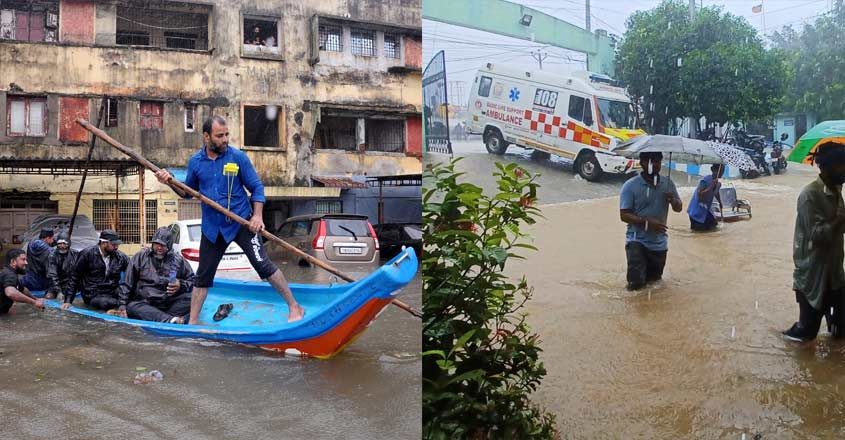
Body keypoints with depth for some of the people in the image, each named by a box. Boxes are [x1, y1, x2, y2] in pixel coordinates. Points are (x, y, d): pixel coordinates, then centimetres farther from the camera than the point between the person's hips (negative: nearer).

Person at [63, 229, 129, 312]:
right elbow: (75, 278, 3)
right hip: (93, 296, -3)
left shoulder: (120, 256, 5)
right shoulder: (87, 254, -3)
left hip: (113, 293, 4)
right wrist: (68, 301, 1)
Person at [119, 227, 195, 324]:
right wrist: (122, 304, -1)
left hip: (170, 303, 1)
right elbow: (127, 283, 7)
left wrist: (181, 285, -7)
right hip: (144, 303, 0)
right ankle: (171, 320, -52)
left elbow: (192, 281, 14)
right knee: (131, 307, -35)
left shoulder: (178, 260, 8)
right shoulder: (140, 257, 7)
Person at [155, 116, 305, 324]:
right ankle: (192, 322, 23)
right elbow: (188, 191, 13)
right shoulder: (196, 162, 2)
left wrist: (257, 215, -16)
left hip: (242, 223, -3)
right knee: (203, 276, 11)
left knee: (263, 264, -10)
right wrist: (170, 182, -5)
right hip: (212, 227, 4)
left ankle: (295, 308, 2)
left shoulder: (238, 157, -8)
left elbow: (256, 187, -4)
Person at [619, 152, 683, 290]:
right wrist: (647, 222, -27)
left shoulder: (667, 184, 1)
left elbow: (679, 208, 10)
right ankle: (638, 268, 21)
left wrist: (673, 200, -13)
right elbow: (624, 215, -15)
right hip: (637, 241, -4)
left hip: (659, 242, 5)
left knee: (655, 278, 17)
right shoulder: (630, 186, -12)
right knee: (636, 282, -12)